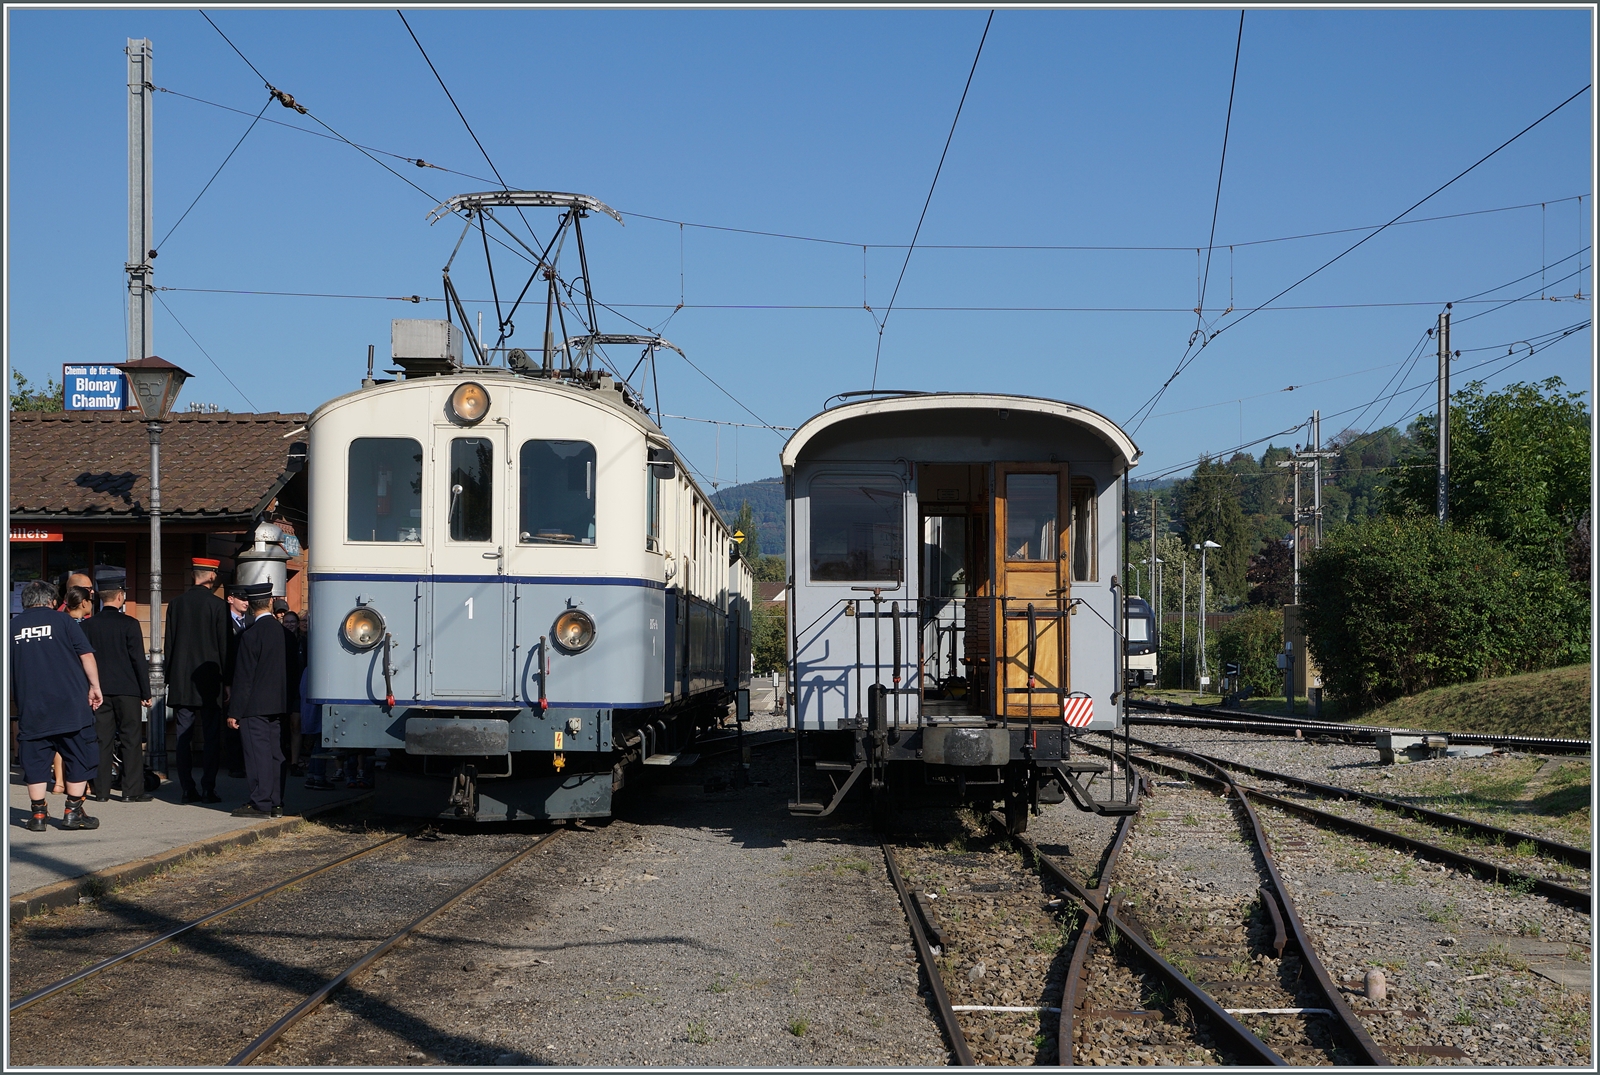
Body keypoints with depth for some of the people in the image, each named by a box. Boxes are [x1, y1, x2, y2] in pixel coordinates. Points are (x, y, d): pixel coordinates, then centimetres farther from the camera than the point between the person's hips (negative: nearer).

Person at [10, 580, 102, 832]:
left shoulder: (12, 627, 8)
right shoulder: (62, 620, 1)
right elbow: (86, 655, -5)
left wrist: (16, 697, 30)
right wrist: (94, 687, 3)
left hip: (30, 707, 2)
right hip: (70, 704, -2)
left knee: (34, 761, 9)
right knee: (80, 757, 6)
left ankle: (38, 813, 8)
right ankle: (73, 811, 4)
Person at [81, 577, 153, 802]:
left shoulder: (88, 625, 3)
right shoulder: (129, 624, -7)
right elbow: (139, 660, -7)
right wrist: (145, 693, -1)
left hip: (99, 690, 4)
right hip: (126, 689, -3)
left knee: (101, 740, 6)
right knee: (131, 739, 1)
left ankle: (101, 790, 6)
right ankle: (132, 790, 0)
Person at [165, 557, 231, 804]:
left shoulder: (176, 604, 5)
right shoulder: (218, 605, -6)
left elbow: (169, 644, 7)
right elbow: (225, 645, -5)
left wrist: (171, 679, 13)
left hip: (180, 682, 3)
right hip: (209, 680, -3)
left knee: (184, 736, 5)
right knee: (211, 736, 1)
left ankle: (188, 789, 4)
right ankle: (208, 789, -3)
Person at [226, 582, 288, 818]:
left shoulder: (251, 634, -14)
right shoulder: (282, 631, 6)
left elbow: (243, 677, -14)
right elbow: (290, 670, 12)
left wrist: (234, 712, -10)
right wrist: (288, 707, 19)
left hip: (255, 705, -7)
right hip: (277, 705, 7)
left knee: (257, 752, -4)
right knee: (273, 752, 10)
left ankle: (261, 803, -3)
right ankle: (275, 803, 12)